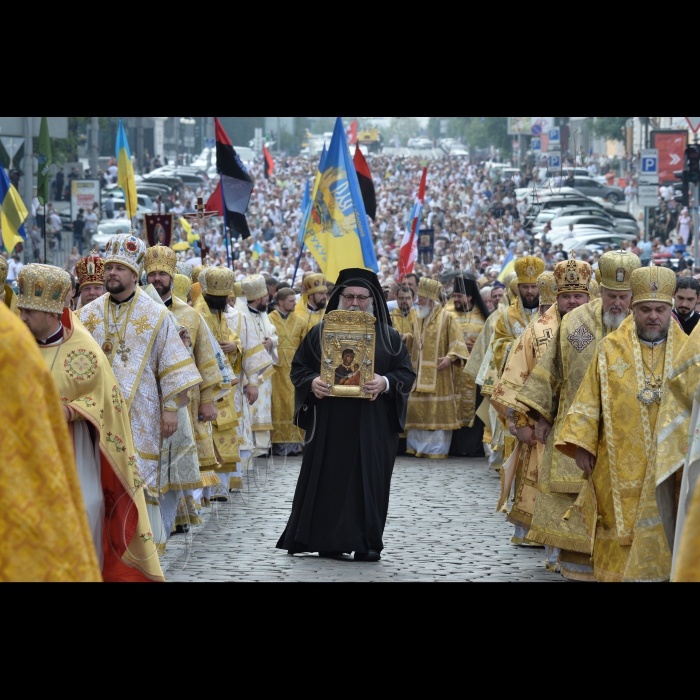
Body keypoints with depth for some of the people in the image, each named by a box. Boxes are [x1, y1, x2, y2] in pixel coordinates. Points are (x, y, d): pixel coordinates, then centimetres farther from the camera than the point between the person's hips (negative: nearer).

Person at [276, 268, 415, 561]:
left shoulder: (388, 336, 8)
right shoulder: (320, 332, 9)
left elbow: (407, 373, 4)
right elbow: (298, 367, 10)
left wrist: (386, 383, -16)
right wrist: (312, 382, -12)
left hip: (372, 426, 0)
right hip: (328, 424, 1)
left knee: (367, 479, -1)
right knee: (328, 480, 0)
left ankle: (366, 542, 5)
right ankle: (328, 541, 8)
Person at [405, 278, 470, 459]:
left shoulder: (446, 318, -5)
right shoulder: (420, 319, 13)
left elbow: (457, 342, -9)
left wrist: (450, 357, -24)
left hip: (438, 375, -6)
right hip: (420, 374, 6)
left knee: (438, 412, -5)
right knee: (418, 410, 4)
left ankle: (438, 448, -1)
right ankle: (418, 446, 10)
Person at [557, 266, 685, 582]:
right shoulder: (611, 350, 3)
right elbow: (589, 400, 2)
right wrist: (581, 445, -5)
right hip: (622, 469, -1)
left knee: (666, 532, 4)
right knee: (621, 544, 0)